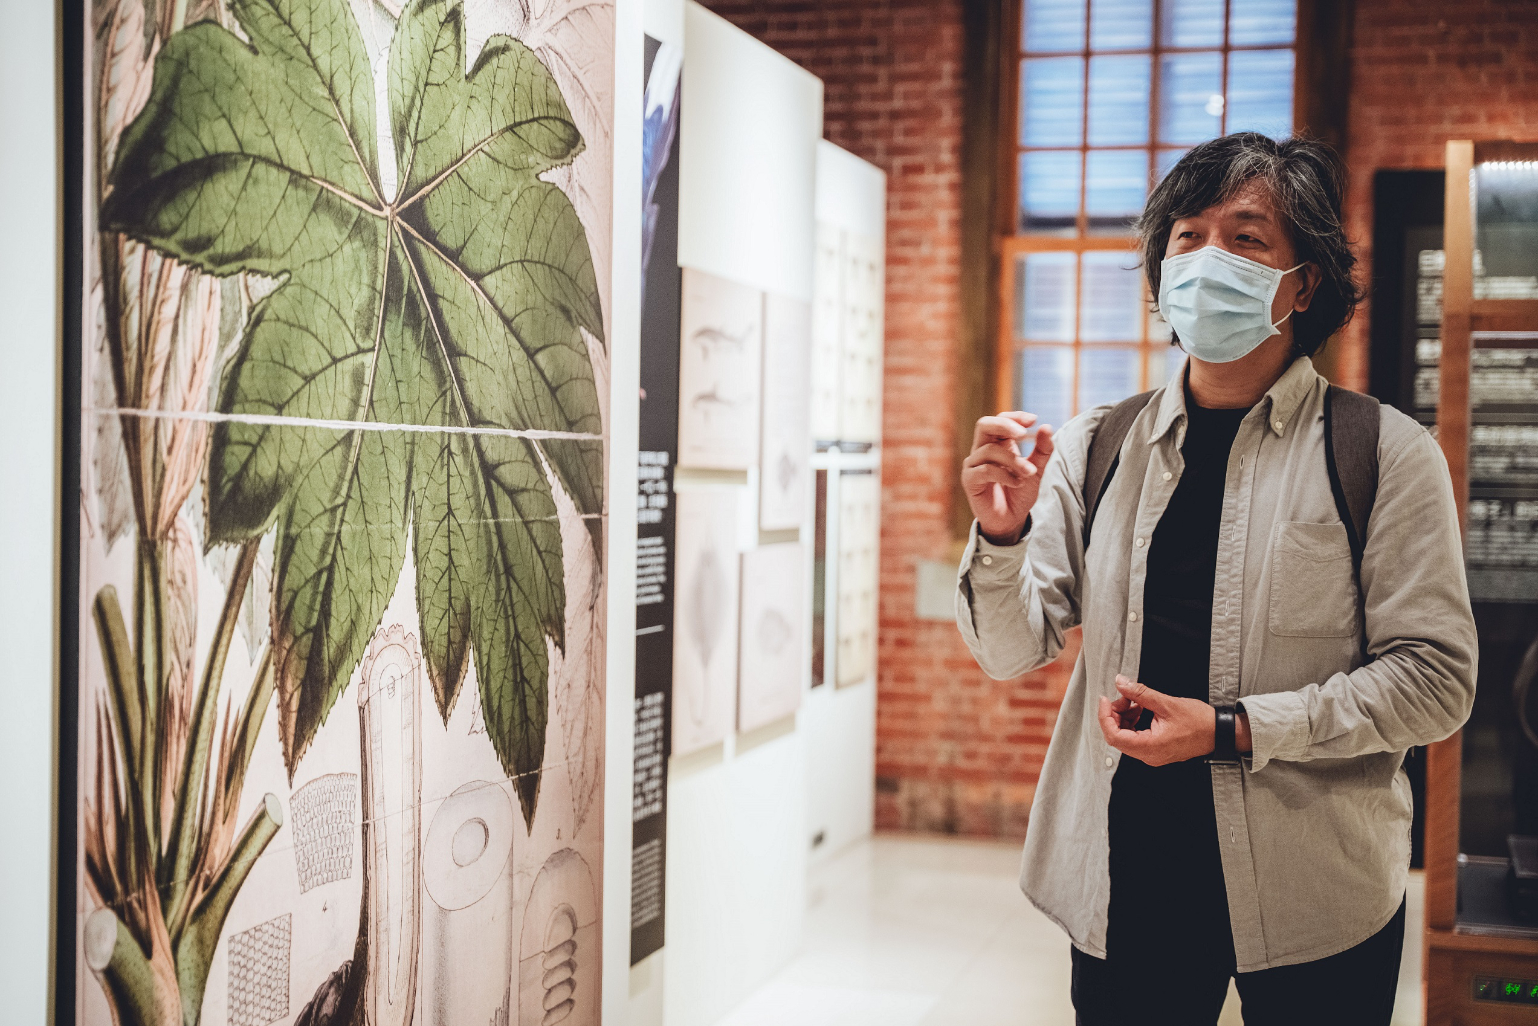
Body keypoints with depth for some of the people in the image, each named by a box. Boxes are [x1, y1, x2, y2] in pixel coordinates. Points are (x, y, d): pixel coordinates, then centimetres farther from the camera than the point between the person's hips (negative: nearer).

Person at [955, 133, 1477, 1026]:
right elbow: (1014, 651, 1)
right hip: (1125, 882, 2)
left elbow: (1435, 681, -8)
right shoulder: (1094, 450, 4)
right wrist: (1001, 535, -19)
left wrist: (1233, 731, -17)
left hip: (1313, 899, -2)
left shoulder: (1386, 456, -4)